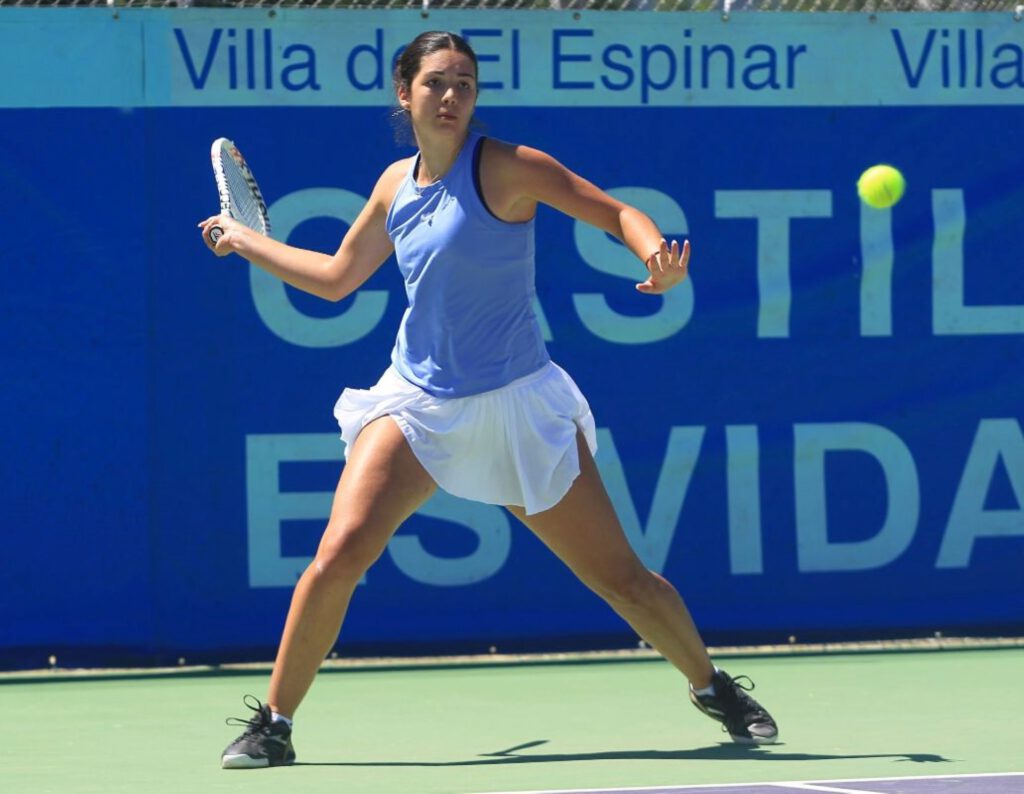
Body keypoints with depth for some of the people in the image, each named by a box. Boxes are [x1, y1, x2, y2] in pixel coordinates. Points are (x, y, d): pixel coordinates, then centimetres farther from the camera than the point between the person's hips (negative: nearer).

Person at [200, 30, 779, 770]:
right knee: (340, 553, -16)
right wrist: (245, 240, 25)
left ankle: (715, 688, 24)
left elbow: (618, 212, -10)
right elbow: (337, 277, 21)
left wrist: (660, 257, -30)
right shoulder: (397, 184, 6)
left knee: (619, 575, 0)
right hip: (417, 402, 3)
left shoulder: (504, 167, -9)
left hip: (514, 405, -3)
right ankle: (273, 723, -4)